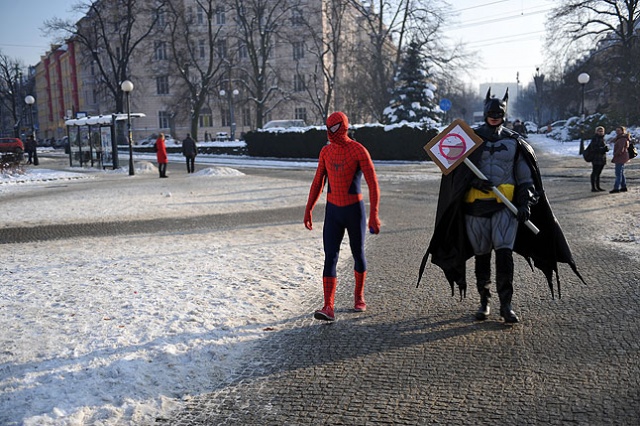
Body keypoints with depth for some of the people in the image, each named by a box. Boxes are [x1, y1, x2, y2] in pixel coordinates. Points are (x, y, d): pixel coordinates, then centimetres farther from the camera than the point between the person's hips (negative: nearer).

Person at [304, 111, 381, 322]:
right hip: (333, 212, 3)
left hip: (355, 211, -3)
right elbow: (317, 182, 11)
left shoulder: (360, 151, -13)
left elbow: (373, 184, -17)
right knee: (330, 258, -8)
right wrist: (308, 210, 10)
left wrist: (373, 215, -25)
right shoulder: (326, 151, 4)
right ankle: (328, 308, -11)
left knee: (358, 254, 13)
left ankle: (359, 295, 37)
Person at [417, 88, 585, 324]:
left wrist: (525, 203, -3)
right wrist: (474, 181, -15)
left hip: (505, 205, 0)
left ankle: (506, 304, -4)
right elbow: (456, 169, 4)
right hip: (475, 206, 1)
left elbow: (526, 178, 10)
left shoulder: (514, 142, 8)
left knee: (504, 252, -13)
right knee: (482, 255, 8)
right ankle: (484, 302, 22)